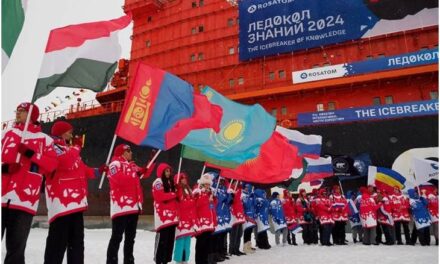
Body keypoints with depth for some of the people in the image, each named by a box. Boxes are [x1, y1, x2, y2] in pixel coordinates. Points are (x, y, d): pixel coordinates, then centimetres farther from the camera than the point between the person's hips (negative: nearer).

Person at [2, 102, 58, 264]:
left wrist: (32, 154, -13)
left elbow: (52, 164, 1)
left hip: (24, 199, -2)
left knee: (16, 249, 2)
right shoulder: (8, 133, 18)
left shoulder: (45, 140, 10)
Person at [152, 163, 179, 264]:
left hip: (172, 215, 8)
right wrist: (173, 195, -9)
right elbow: (160, 196, -18)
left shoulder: (170, 182, 20)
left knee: (170, 238, 9)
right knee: (162, 238, -7)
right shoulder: (158, 182, -7)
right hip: (163, 214, -8)